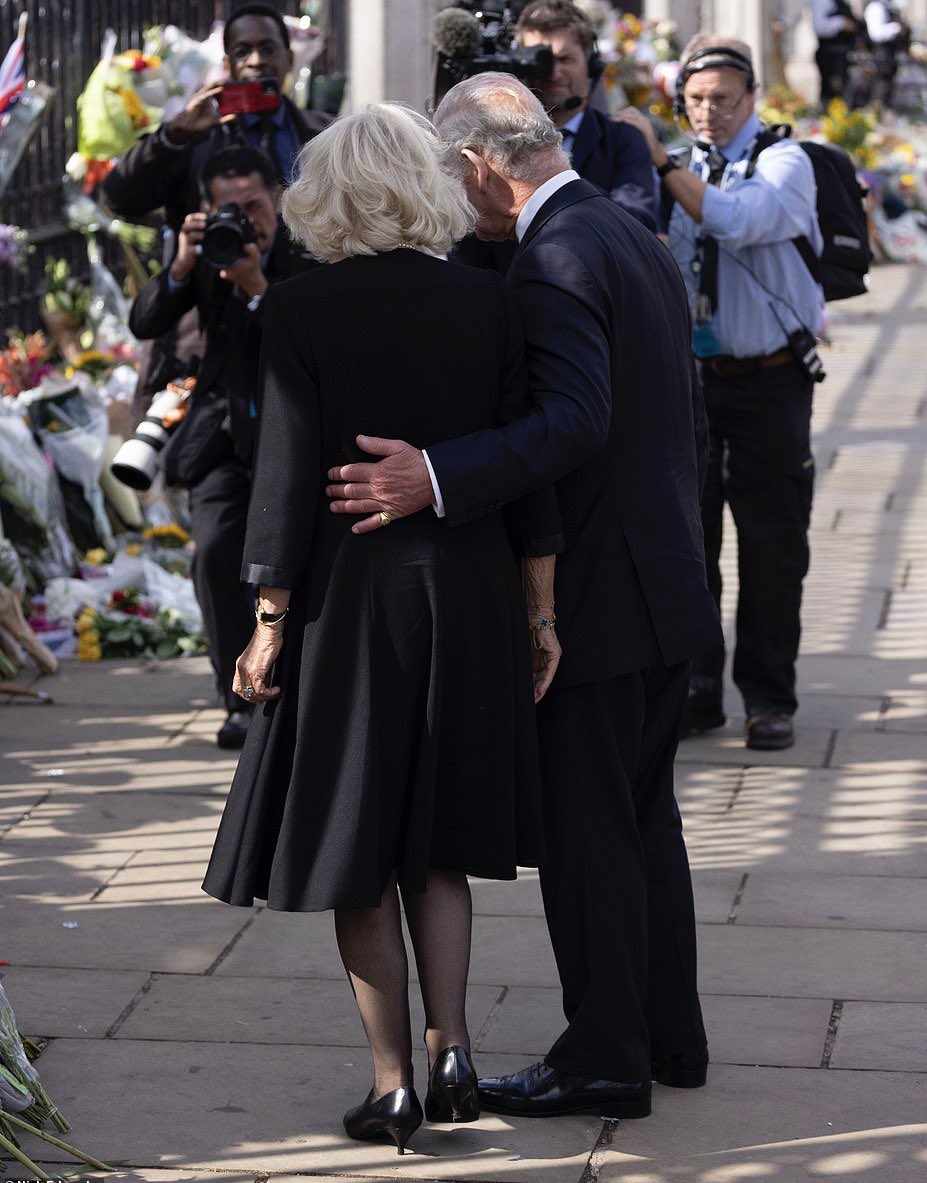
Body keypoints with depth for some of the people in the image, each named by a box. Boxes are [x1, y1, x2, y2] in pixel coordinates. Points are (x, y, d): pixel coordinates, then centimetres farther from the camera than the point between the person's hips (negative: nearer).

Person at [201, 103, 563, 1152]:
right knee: (437, 836, 17)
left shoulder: (301, 310, -9)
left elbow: (288, 478, -10)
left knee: (357, 847, 8)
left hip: (350, 597, -3)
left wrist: (270, 623, -3)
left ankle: (394, 1085, 10)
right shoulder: (486, 301, -1)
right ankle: (451, 1050, 6)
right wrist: (540, 612, 7)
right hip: (468, 594, 3)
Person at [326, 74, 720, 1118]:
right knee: (643, 814, 18)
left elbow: (577, 420, -31)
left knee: (586, 831, 0)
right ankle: (668, 1033, 27)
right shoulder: (637, 240, 12)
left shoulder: (553, 259, -18)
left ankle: (605, 1060, 8)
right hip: (669, 589, 10)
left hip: (596, 597, -10)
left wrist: (436, 479, -35)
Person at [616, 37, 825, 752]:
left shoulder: (784, 162, -5)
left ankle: (768, 699, 8)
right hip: (690, 375, 4)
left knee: (771, 545, 0)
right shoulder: (680, 171, 10)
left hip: (768, 380, -4)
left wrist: (661, 163, -27)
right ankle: (697, 690, 15)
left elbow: (737, 221, -25)